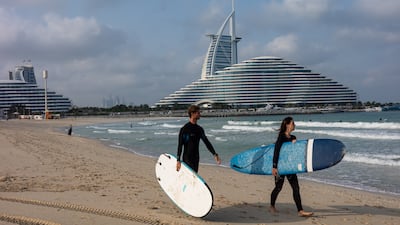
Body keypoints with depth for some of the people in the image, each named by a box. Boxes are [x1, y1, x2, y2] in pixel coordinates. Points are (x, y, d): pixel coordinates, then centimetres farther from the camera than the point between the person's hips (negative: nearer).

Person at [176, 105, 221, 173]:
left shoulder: (199, 129, 10)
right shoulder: (184, 129, -11)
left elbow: (207, 142, 14)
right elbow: (180, 145, -12)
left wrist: (214, 154, 7)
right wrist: (178, 160, -17)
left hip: (196, 158, 7)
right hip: (187, 159, -7)